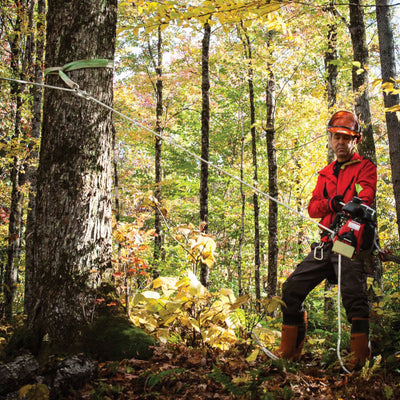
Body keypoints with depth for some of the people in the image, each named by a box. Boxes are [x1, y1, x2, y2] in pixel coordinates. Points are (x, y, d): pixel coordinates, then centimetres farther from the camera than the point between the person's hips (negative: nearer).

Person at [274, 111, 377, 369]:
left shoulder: (365, 167, 6)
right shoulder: (326, 174, 23)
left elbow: (366, 197, -14)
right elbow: (312, 207, 11)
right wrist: (330, 204, -11)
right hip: (326, 244, 6)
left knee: (354, 297, -15)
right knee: (293, 289, 4)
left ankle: (360, 358, -10)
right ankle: (290, 350, 15)